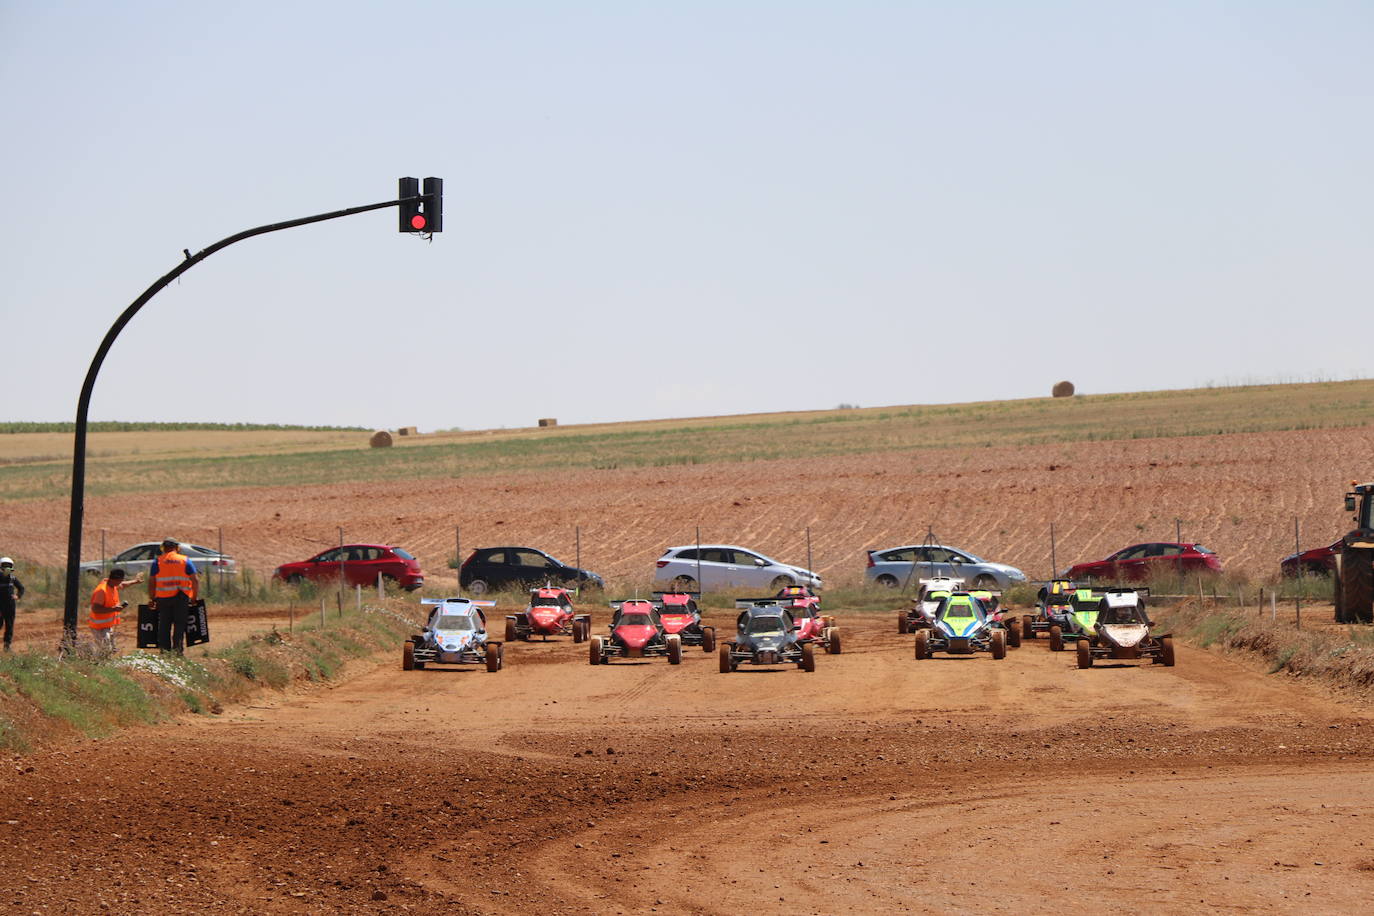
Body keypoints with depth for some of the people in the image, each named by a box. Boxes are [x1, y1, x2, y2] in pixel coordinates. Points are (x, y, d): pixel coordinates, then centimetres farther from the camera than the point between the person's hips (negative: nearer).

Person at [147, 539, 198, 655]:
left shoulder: (157, 562, 5)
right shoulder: (185, 561, 5)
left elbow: (151, 582, 2)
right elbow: (195, 580, 1)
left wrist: (151, 598, 9)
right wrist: (194, 597, 8)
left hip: (163, 597, 0)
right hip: (181, 597, 0)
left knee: (164, 624, 8)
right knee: (180, 623, 4)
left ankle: (164, 647, 7)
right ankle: (178, 648, -2)